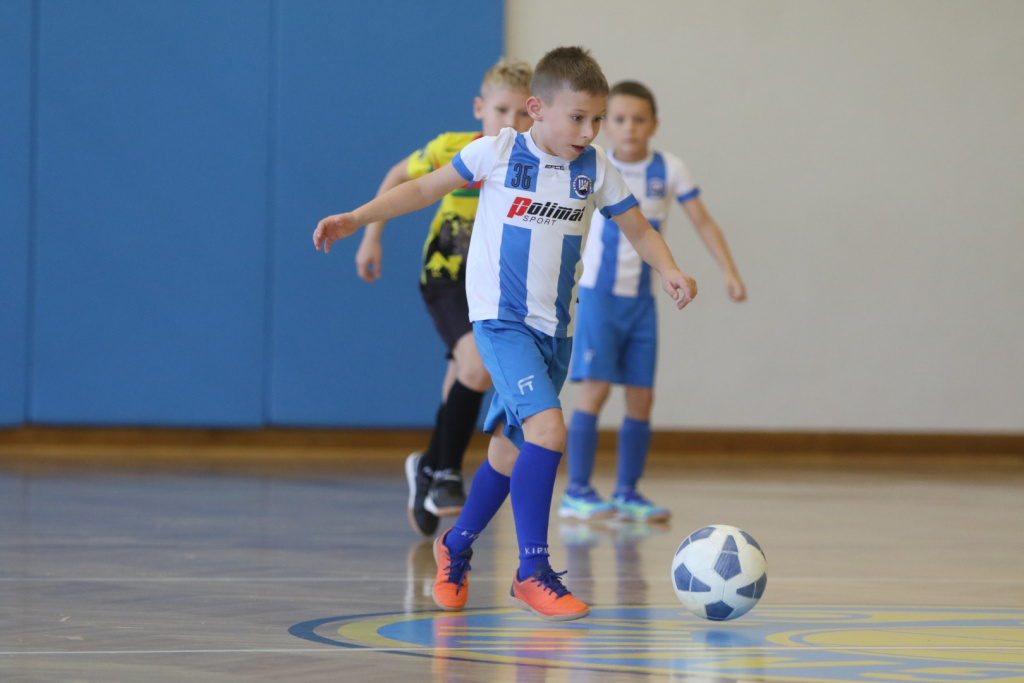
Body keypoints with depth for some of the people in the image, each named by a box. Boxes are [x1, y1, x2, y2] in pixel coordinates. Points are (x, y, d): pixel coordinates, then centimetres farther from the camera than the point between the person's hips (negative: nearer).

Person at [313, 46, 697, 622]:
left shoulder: (597, 170, 3)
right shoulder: (498, 153, -7)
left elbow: (640, 231, 12)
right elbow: (426, 189, 2)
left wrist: (670, 270, -7)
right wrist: (356, 219, -5)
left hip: (556, 328, 6)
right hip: (501, 318, -6)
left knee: (514, 447, 14)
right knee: (548, 427, -23)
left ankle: (457, 546, 38)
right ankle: (534, 572, -18)